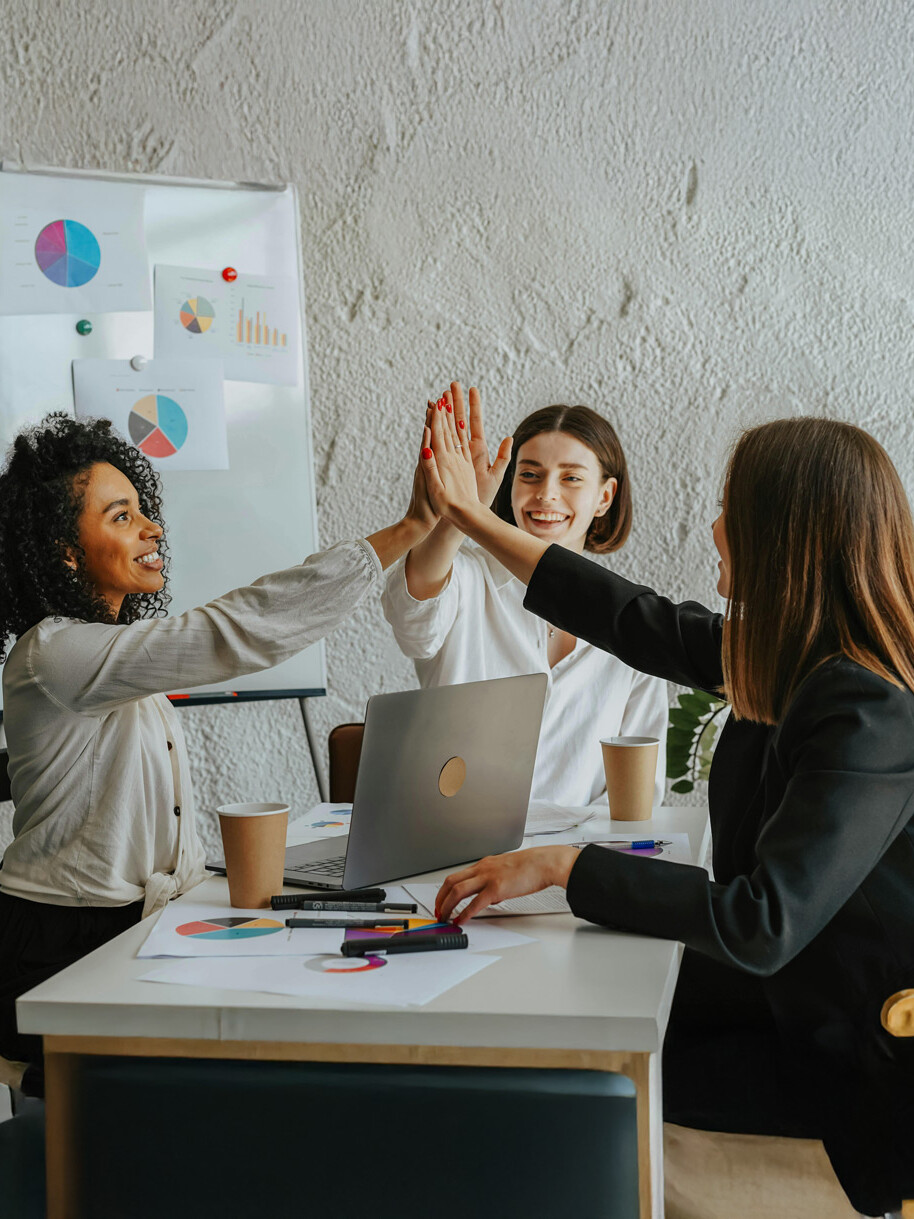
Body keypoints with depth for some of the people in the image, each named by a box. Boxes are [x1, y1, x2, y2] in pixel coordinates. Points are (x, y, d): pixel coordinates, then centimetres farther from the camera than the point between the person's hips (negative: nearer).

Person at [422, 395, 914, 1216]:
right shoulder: (792, 658, 0)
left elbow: (764, 924, -34)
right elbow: (641, 623, 12)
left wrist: (564, 867, -28)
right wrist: (472, 519, 18)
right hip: (789, 991, 8)